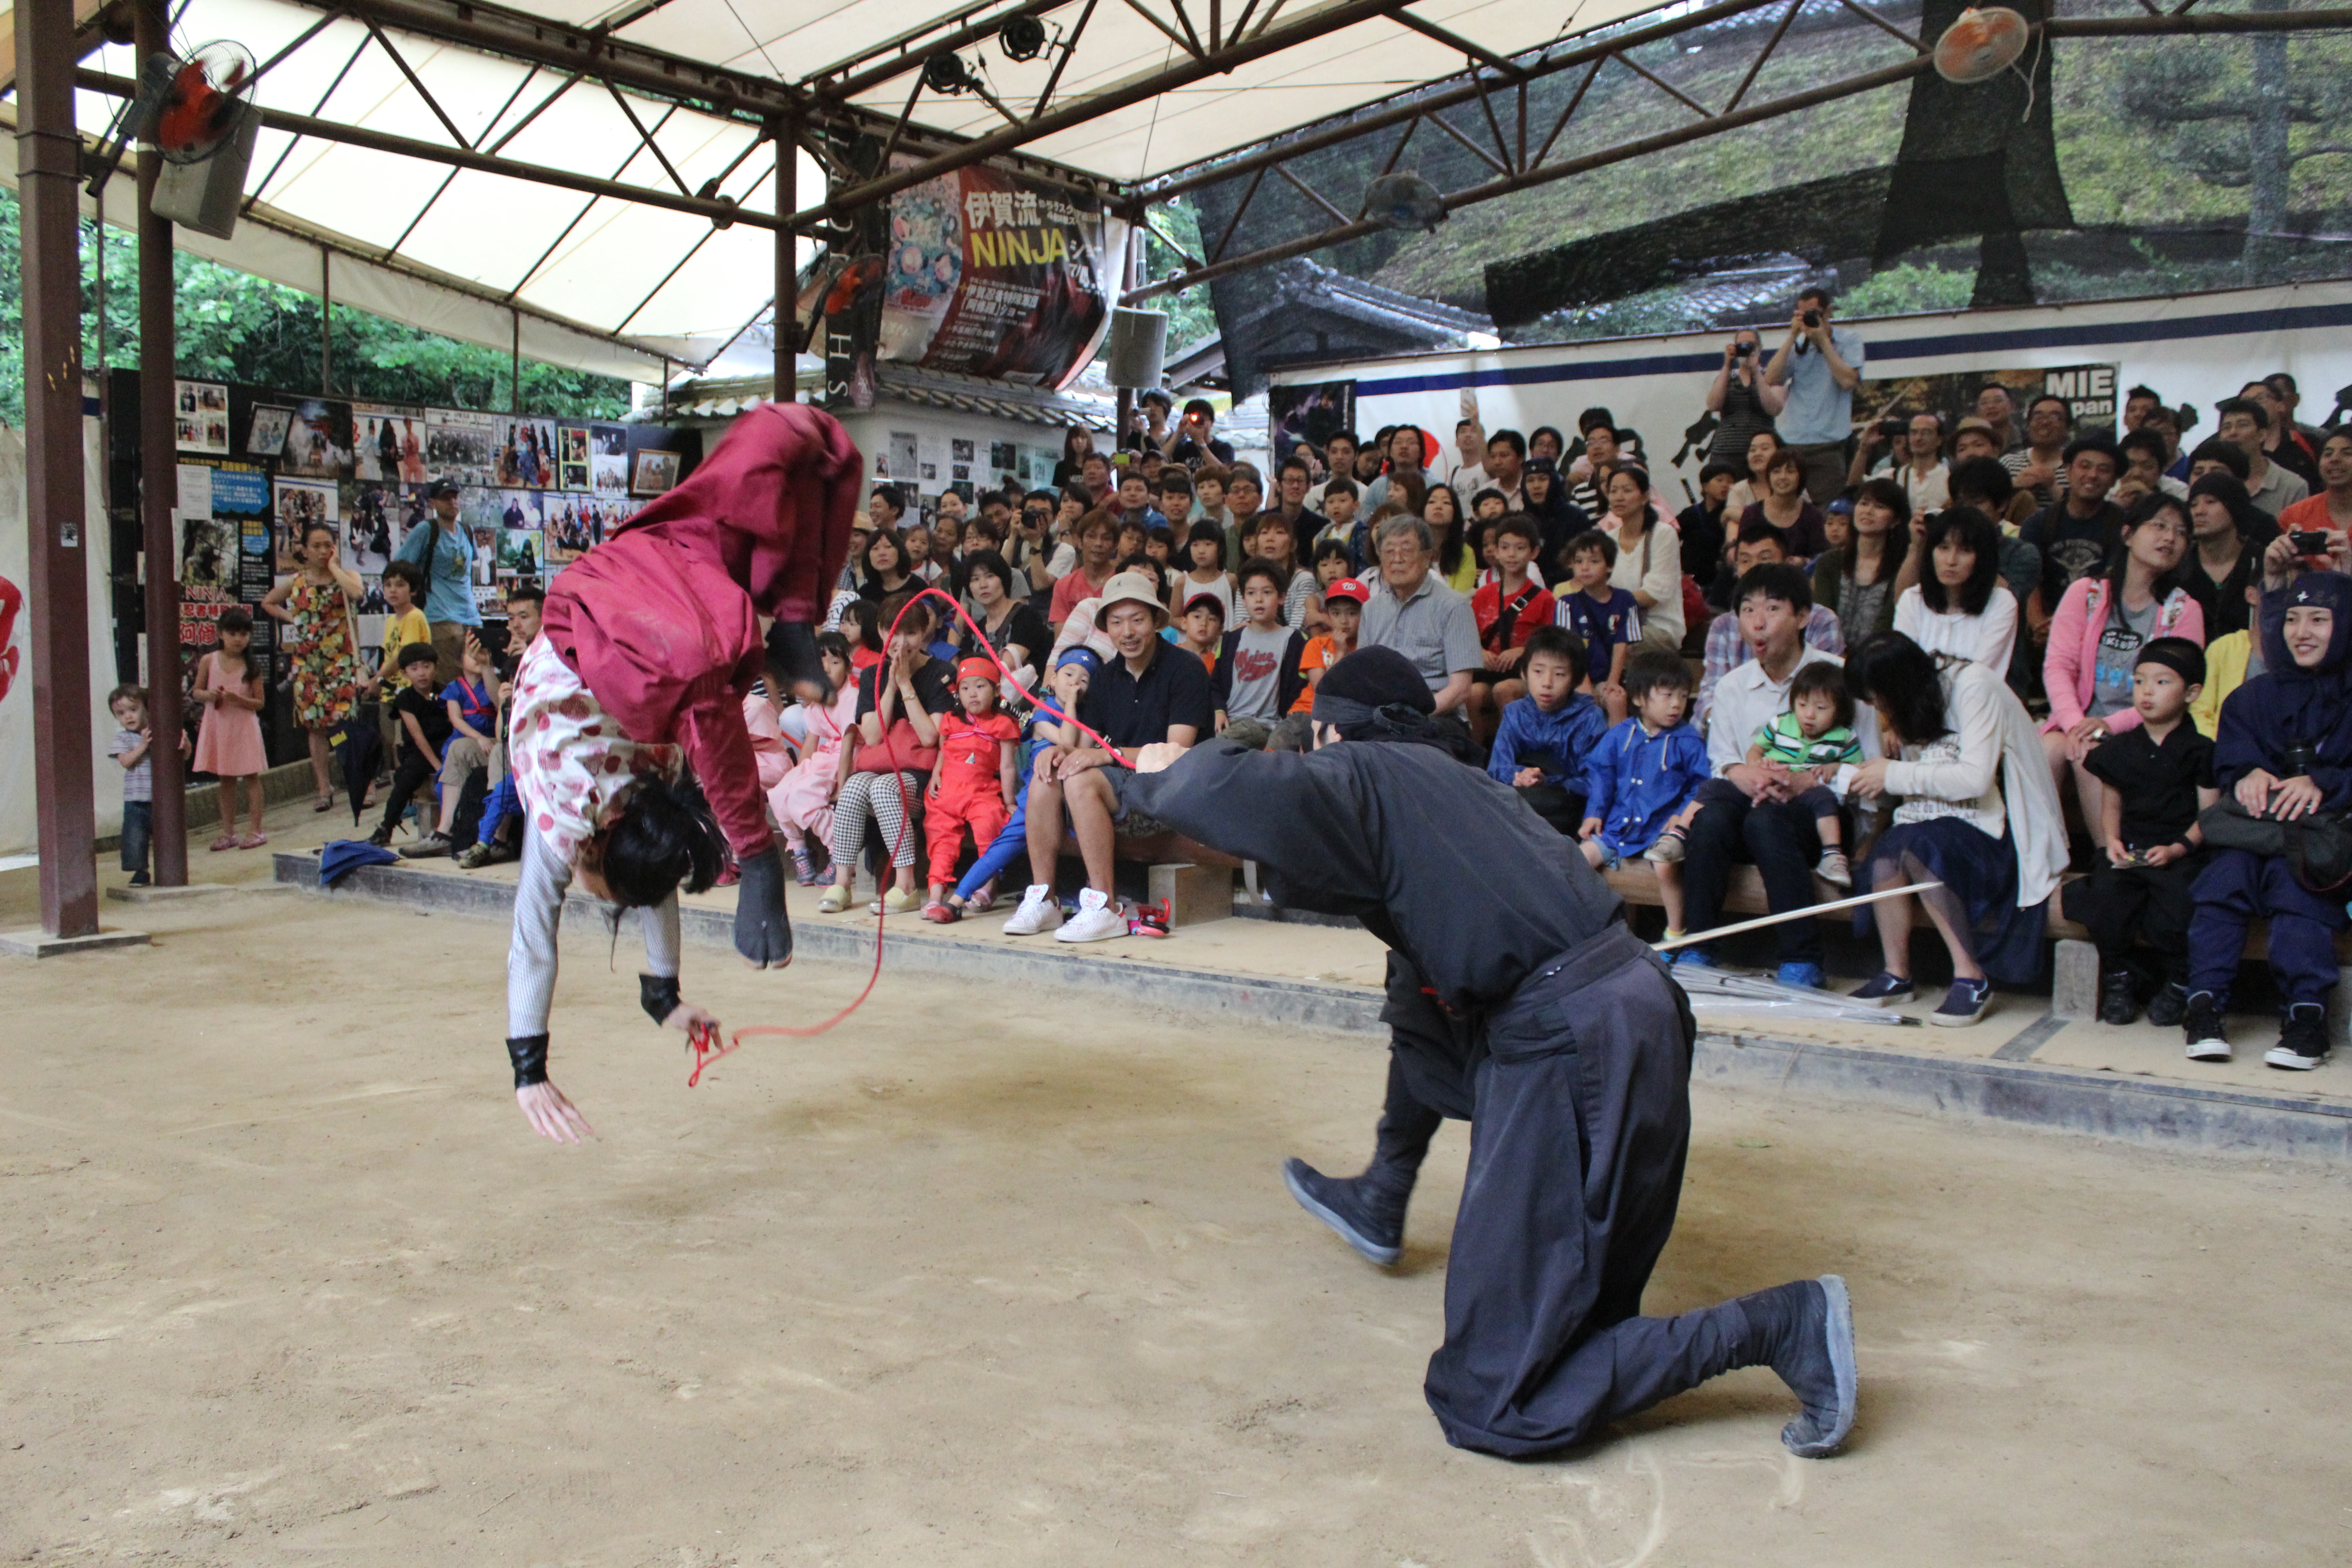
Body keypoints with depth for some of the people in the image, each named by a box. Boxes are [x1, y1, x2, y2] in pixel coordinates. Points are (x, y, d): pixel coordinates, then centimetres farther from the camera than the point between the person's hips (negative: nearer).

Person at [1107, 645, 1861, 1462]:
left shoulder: (1362, 771, 0)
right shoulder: (1455, 777, 23)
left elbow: (1242, 792, -19)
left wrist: (1163, 774, 1)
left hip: (1573, 1049, -9)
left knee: (1491, 1406, -3)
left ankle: (1781, 1324, -3)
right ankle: (1381, 1202, 42)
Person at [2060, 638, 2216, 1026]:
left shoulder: (2199, 751, 3)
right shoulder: (2121, 749, 15)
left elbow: (2209, 813, -1)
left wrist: (2179, 848, -16)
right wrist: (2112, 840, 1)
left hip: (2180, 855, -3)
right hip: (2128, 850, 3)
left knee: (2175, 911, -30)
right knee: (2104, 902, -26)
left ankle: (2179, 983, 3)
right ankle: (2120, 977, 3)